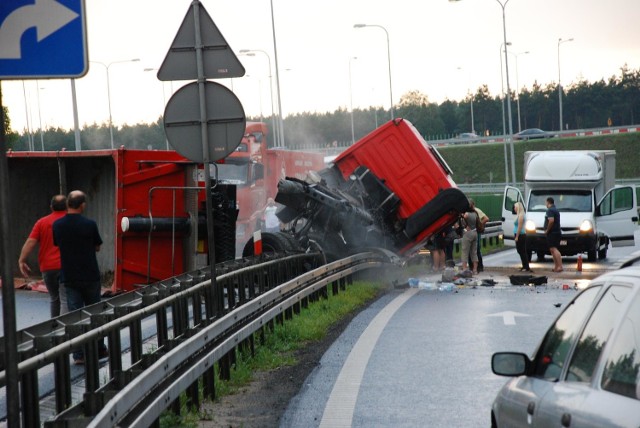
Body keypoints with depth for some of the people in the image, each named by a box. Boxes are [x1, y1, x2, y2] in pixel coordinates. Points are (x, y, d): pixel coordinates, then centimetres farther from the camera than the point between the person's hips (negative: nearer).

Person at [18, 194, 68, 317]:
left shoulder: (42, 222, 4)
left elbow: (30, 242, -3)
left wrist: (22, 260, 0)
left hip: (47, 267, 3)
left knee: (54, 298, 19)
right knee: (65, 300, -7)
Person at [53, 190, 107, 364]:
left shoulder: (57, 225, -3)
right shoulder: (89, 224, -12)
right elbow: (97, 247, 1)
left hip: (69, 277, 2)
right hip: (90, 276, -2)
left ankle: (78, 354, -2)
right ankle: (98, 349, 23)